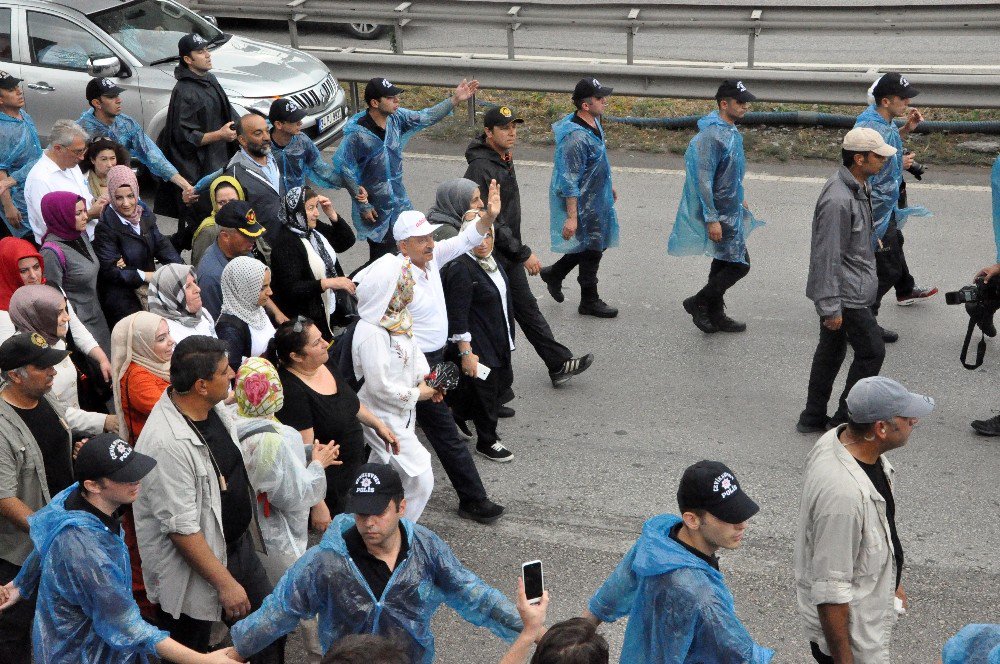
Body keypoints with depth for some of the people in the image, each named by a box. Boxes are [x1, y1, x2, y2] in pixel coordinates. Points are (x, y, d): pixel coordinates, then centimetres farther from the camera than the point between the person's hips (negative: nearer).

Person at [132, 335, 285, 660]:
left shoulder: (213, 408, -4)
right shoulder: (167, 443, -32)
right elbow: (181, 528, -28)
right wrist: (225, 583, -23)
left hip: (237, 545, 8)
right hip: (194, 569, -8)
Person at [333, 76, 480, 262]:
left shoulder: (397, 117, -7)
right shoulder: (357, 133, -24)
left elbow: (426, 118, 3)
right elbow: (345, 170, -18)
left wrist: (455, 100, -7)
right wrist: (363, 206, -15)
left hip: (399, 199, 6)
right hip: (375, 206, -6)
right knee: (382, 253, 4)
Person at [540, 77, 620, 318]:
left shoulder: (594, 123, 1)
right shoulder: (575, 137, -29)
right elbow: (570, 182, -27)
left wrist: (609, 188, 26)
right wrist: (571, 217, -26)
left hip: (597, 197, 9)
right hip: (583, 204, -9)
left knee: (598, 243, 20)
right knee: (592, 249, 4)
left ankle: (554, 273, 36)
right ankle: (589, 301, 22)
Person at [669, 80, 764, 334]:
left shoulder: (731, 130, 7)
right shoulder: (711, 136, -24)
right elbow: (703, 180, -25)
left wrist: (740, 198, 28)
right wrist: (711, 219, -26)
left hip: (731, 209, 10)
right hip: (720, 213, -10)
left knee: (724, 262, 17)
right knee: (739, 264, -7)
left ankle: (715, 315, 27)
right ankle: (699, 303, 7)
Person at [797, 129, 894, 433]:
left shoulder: (858, 187, 7)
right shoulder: (838, 200, -26)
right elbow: (827, 256, -25)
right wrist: (831, 307, -23)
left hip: (848, 287, 10)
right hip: (846, 293, -10)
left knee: (831, 349, 16)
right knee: (872, 351, -1)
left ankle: (813, 417, 26)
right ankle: (844, 418, 9)